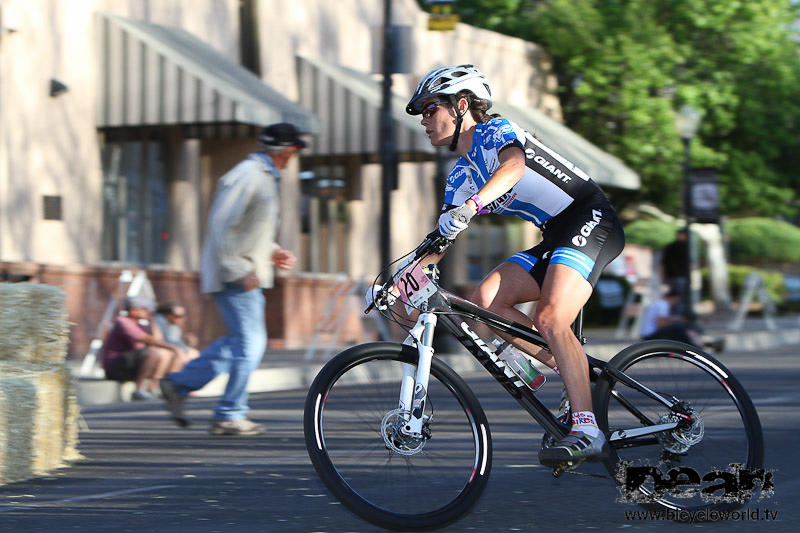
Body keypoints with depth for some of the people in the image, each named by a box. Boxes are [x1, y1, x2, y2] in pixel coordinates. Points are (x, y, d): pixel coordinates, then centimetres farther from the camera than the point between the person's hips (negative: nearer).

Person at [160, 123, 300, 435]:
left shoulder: (264, 177, 18)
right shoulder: (247, 176, -16)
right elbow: (221, 225, -22)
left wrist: (271, 252, 14)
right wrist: (239, 271, -23)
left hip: (246, 274, 10)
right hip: (234, 275, -10)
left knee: (245, 341, 13)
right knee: (248, 344, -7)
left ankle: (179, 384, 16)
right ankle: (229, 416, 1)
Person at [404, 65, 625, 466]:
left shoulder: (495, 131, -8)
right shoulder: (461, 177, 17)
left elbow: (514, 166, -31)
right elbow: (441, 235, 16)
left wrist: (471, 206, -48)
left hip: (591, 221, -9)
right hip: (554, 237, 9)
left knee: (550, 319, -26)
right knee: (485, 301, -9)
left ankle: (587, 432, -28)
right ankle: (573, 371, -4)